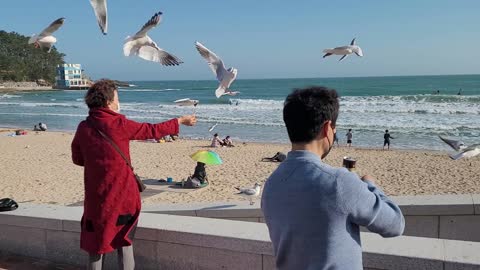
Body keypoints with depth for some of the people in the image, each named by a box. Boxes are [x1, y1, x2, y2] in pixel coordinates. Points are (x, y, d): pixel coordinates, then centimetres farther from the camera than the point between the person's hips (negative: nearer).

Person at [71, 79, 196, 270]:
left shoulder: (83, 127, -1)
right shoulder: (119, 124, -12)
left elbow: (77, 159, 9)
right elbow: (152, 131, -3)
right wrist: (181, 121, 9)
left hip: (96, 195, 3)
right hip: (122, 194, -3)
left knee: (96, 242, 14)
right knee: (123, 241, 8)